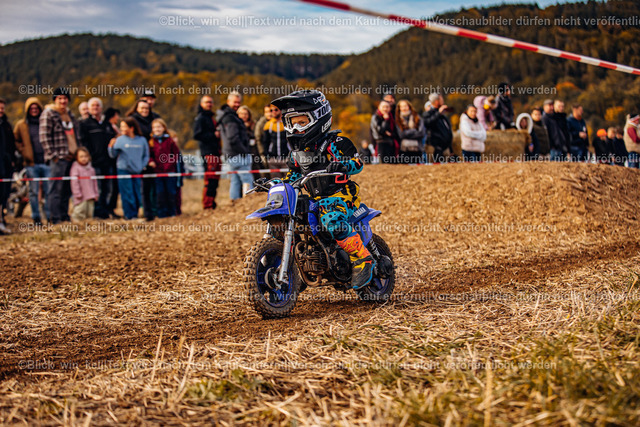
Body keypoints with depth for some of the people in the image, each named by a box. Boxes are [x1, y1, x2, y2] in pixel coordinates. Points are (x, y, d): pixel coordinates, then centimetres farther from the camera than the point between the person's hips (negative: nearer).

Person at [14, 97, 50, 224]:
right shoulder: (21, 125, 7)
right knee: (34, 191, 1)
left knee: (49, 189, 1)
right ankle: (36, 217, 7)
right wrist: (24, 153, 2)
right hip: (31, 163, -1)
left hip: (46, 161, 1)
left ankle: (50, 215, 8)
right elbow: (16, 141, 14)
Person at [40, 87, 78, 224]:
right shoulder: (48, 115, -5)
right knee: (56, 189, -6)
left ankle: (64, 215, 17)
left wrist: (77, 152, 17)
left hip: (72, 156, 7)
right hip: (58, 158, -7)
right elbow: (44, 137, -11)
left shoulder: (70, 114, 18)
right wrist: (53, 155, -15)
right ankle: (55, 218, -5)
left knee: (67, 189, 10)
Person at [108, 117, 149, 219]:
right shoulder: (120, 140, -1)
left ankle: (135, 214, 17)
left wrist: (143, 166, 1)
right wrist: (111, 147, -19)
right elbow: (113, 155, -2)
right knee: (127, 195, -4)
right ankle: (129, 215, 3)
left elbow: (146, 155, 13)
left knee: (137, 195, 5)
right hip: (123, 170, -2)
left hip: (137, 171, 2)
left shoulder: (142, 140, 3)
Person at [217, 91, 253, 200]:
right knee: (247, 180, -10)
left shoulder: (224, 116, 19)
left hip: (230, 155, 10)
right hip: (239, 155, -10)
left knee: (235, 181, 12)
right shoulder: (230, 118, -14)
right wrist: (244, 151, -16)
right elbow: (233, 138, -23)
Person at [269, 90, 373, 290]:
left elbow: (357, 163, -12)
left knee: (332, 220, -39)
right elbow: (292, 176, 25)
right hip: (314, 200, 8)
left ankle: (363, 259, -27)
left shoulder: (333, 143, -5)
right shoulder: (296, 152, 16)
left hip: (341, 193, -8)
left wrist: (341, 165, -33)